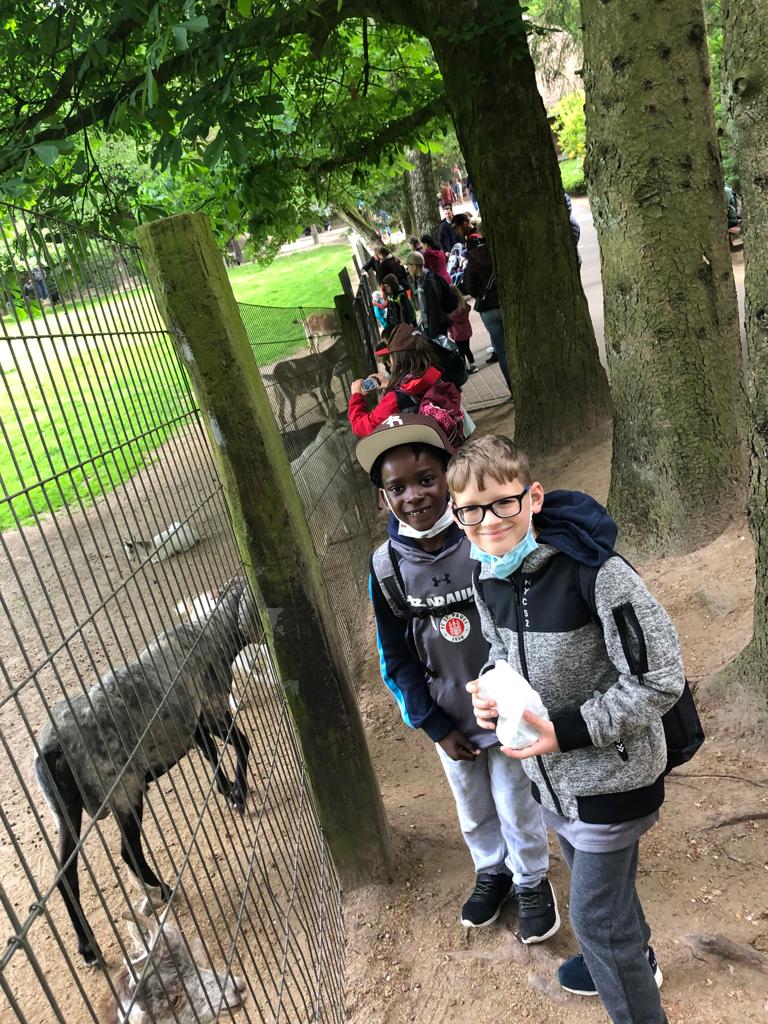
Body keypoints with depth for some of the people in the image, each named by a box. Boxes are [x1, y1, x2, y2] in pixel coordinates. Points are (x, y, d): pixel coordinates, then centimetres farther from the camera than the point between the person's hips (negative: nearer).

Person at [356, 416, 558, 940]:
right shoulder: (386, 567, -13)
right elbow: (396, 659, -4)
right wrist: (435, 727, -5)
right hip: (449, 720, 3)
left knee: (517, 805, 16)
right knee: (472, 808, 23)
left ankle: (532, 881, 44)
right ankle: (491, 872, 51)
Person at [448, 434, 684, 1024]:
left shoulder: (595, 572, -30)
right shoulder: (487, 578, -8)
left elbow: (659, 680, -25)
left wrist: (566, 731, -27)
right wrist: (492, 689, -11)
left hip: (611, 774, -7)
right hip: (550, 775, 7)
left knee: (595, 916, 5)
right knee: (598, 883, 30)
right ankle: (633, 961, 59)